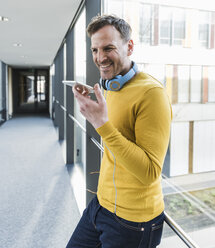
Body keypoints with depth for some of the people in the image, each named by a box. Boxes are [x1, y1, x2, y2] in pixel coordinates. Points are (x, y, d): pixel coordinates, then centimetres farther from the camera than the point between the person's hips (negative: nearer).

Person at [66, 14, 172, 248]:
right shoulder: (109, 88, 7)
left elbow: (150, 172, -27)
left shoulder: (151, 93, -22)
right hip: (101, 203, 8)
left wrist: (103, 124, -31)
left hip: (132, 221, -8)